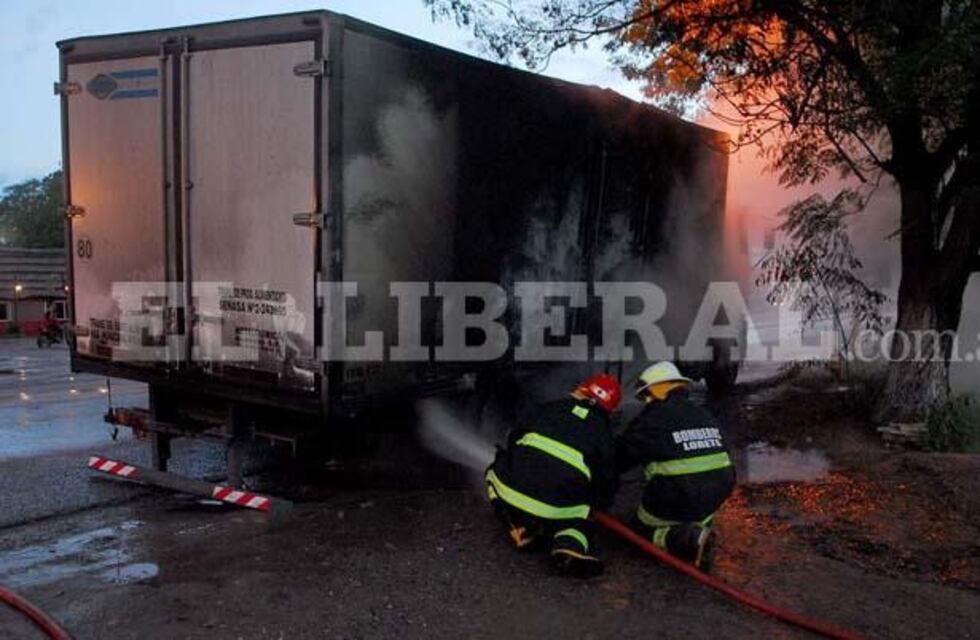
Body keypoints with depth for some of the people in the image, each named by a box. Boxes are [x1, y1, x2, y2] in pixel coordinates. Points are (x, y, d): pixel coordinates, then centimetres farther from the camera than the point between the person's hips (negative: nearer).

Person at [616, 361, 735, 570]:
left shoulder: (650, 421, -10)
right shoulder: (707, 417, 11)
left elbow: (620, 457, -4)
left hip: (674, 499, -7)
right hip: (715, 498, 7)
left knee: (641, 530, 15)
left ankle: (689, 539, -12)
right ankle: (699, 529, 3)